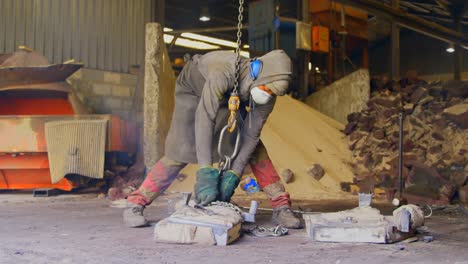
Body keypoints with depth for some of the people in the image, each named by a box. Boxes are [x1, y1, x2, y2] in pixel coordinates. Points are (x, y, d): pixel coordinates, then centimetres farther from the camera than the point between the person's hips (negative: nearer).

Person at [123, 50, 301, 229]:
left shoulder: (267, 95, -29)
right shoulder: (223, 73, -46)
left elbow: (250, 135, -24)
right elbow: (204, 118, -50)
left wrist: (233, 175, -31)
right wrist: (205, 172, -53)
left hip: (230, 99, 4)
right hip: (193, 90, -4)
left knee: (255, 149, -9)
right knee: (180, 153, -15)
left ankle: (281, 207, -2)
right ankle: (135, 205, -8)